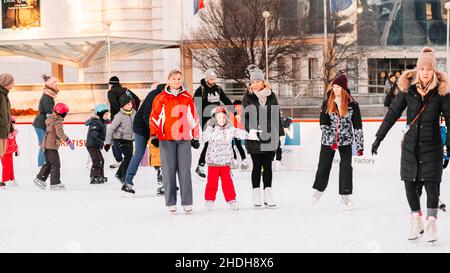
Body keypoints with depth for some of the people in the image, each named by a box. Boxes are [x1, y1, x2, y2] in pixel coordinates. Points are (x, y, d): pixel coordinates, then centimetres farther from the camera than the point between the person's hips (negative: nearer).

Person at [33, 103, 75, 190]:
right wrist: (68, 140, -32)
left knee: (48, 163, 19)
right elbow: (60, 133, -28)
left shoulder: (50, 119, 14)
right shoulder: (58, 121, -15)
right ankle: (55, 183, -5)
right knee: (55, 164, -5)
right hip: (52, 145, -10)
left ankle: (40, 179, 22)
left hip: (46, 144, 10)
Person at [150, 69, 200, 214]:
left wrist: (195, 137, 15)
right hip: (166, 138, -1)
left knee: (185, 170, -2)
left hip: (184, 138, 1)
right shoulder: (161, 98, 6)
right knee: (169, 170, 0)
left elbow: (194, 118, 15)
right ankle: (171, 202, 6)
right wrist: (154, 135, -5)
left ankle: (187, 202, 1)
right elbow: (155, 117, 4)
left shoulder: (188, 98, 11)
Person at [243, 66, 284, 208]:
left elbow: (277, 116, 11)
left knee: (268, 166, 6)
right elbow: (246, 117, -5)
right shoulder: (248, 97, 0)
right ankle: (256, 194, 12)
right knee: (257, 166, 4)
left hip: (270, 137, 2)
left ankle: (268, 194, 10)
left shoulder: (271, 96, 7)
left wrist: (280, 133, 9)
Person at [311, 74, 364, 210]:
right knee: (324, 165, 10)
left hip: (345, 140, -1)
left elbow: (357, 125, -4)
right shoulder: (327, 102, -2)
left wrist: (360, 145, -6)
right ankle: (319, 189, 33)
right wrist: (331, 139, -15)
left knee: (346, 166, -7)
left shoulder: (352, 104, -6)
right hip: (328, 140, 2)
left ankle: (345, 196, 2)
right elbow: (323, 123, -4)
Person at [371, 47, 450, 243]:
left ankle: (431, 222, 12)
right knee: (409, 184, 6)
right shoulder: (407, 88, -3)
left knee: (431, 184, -4)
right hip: (410, 145, 2)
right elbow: (393, 113, 1)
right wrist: (379, 137, 1)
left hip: (432, 146, -2)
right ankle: (416, 221, 23)